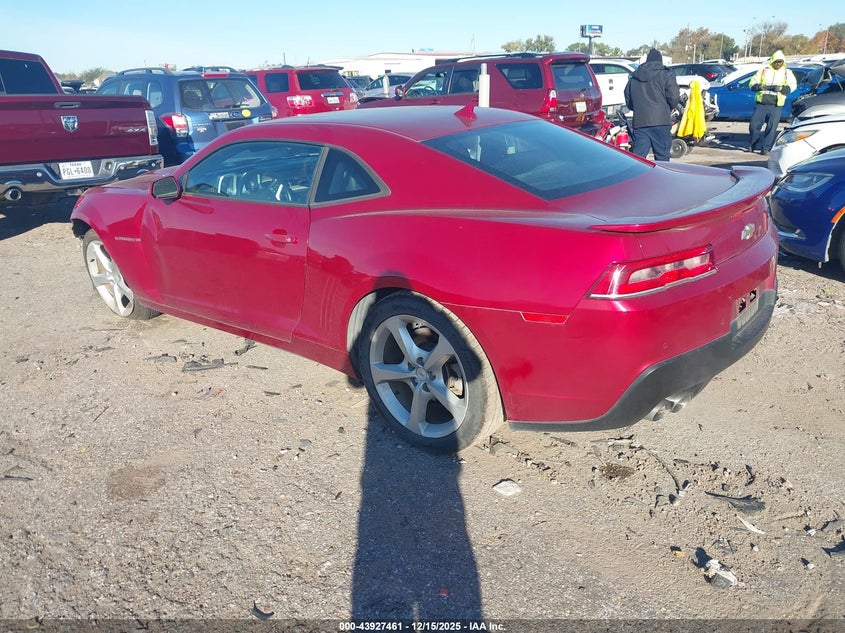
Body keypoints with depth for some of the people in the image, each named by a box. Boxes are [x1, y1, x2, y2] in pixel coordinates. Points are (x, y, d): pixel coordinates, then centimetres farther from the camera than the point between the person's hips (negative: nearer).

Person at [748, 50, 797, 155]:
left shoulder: (787, 72, 11)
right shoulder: (763, 70, 11)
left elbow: (793, 85, 2)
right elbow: (752, 82, 9)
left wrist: (781, 88, -17)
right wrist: (758, 86, -14)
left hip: (776, 106, 0)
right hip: (761, 104, 0)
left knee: (771, 128, -4)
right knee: (754, 125, -3)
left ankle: (766, 148, 4)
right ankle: (753, 144, 19)